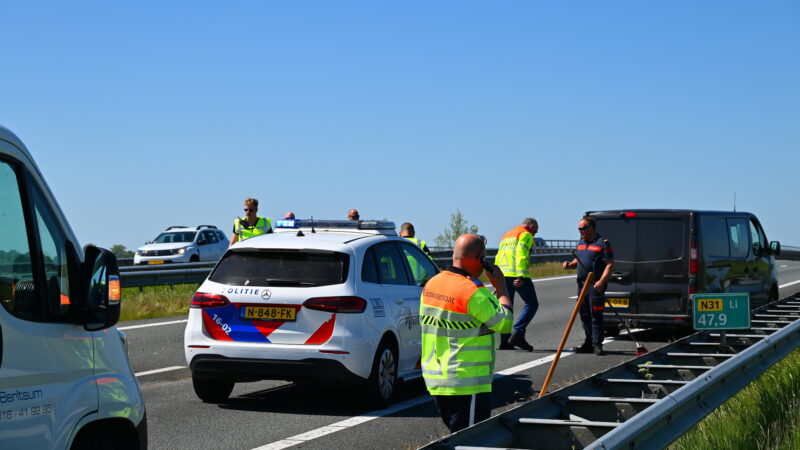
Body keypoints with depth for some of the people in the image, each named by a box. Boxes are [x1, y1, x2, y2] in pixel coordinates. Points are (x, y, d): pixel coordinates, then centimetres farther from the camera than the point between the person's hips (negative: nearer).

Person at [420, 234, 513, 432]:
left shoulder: (431, 284, 6)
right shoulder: (473, 292, -19)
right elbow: (504, 323, -13)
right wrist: (501, 286, -2)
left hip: (434, 378, 8)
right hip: (467, 384, -8)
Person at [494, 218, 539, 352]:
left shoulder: (506, 235, 27)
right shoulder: (526, 235, 0)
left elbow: (498, 257, 23)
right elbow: (521, 255, -14)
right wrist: (520, 276, -21)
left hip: (502, 275, 8)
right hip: (516, 274, -8)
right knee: (531, 304, -2)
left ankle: (505, 341, 7)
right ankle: (518, 333, -16)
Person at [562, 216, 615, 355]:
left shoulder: (602, 242, -7)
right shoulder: (581, 242, 16)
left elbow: (610, 265, -12)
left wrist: (601, 282, -22)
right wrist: (570, 264, 4)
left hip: (595, 285, -8)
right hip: (582, 283, 8)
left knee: (596, 315, -7)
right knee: (584, 314, 10)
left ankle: (597, 344, -4)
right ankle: (589, 343, 18)